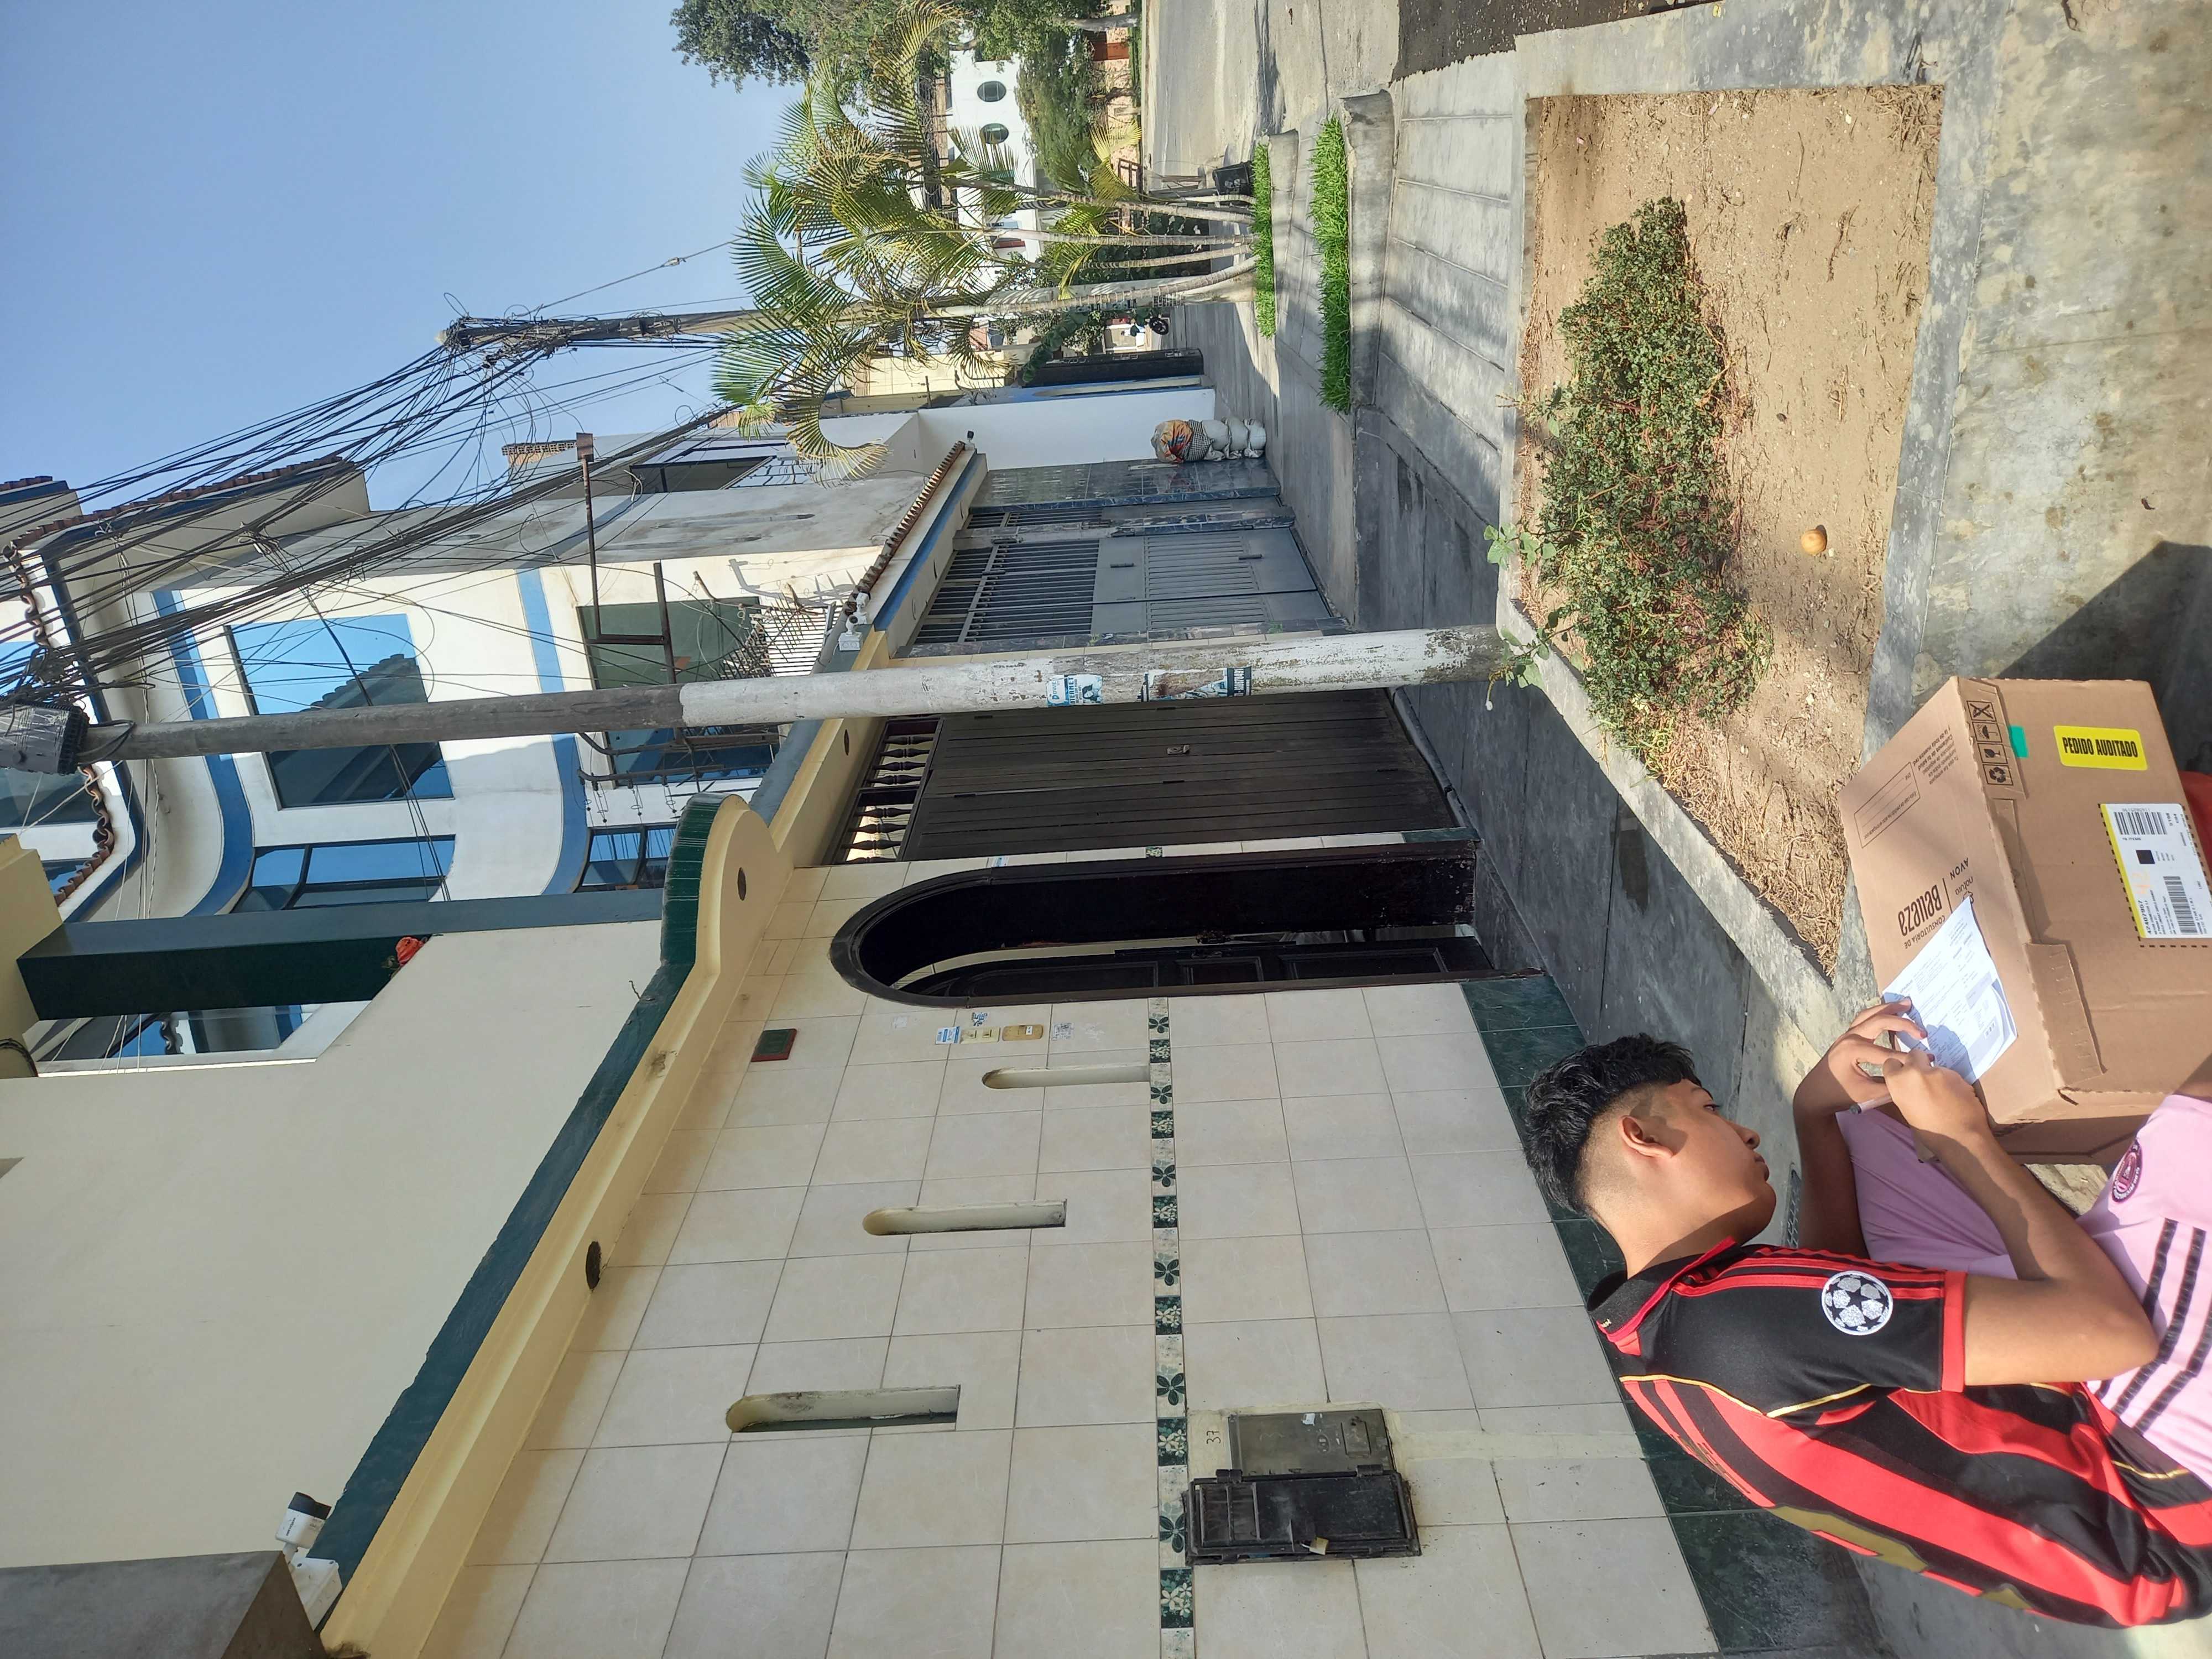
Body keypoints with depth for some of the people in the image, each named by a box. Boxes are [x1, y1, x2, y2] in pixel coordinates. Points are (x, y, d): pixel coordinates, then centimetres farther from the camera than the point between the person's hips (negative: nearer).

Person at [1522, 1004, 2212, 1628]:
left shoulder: (1647, 1322, -4)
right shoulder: (1757, 1316, -33)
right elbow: (2111, 1329, -28)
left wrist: (1817, 1108, 3)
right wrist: (1963, 1138, -16)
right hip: (2145, 1508, -8)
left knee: (1868, 1127, 13)